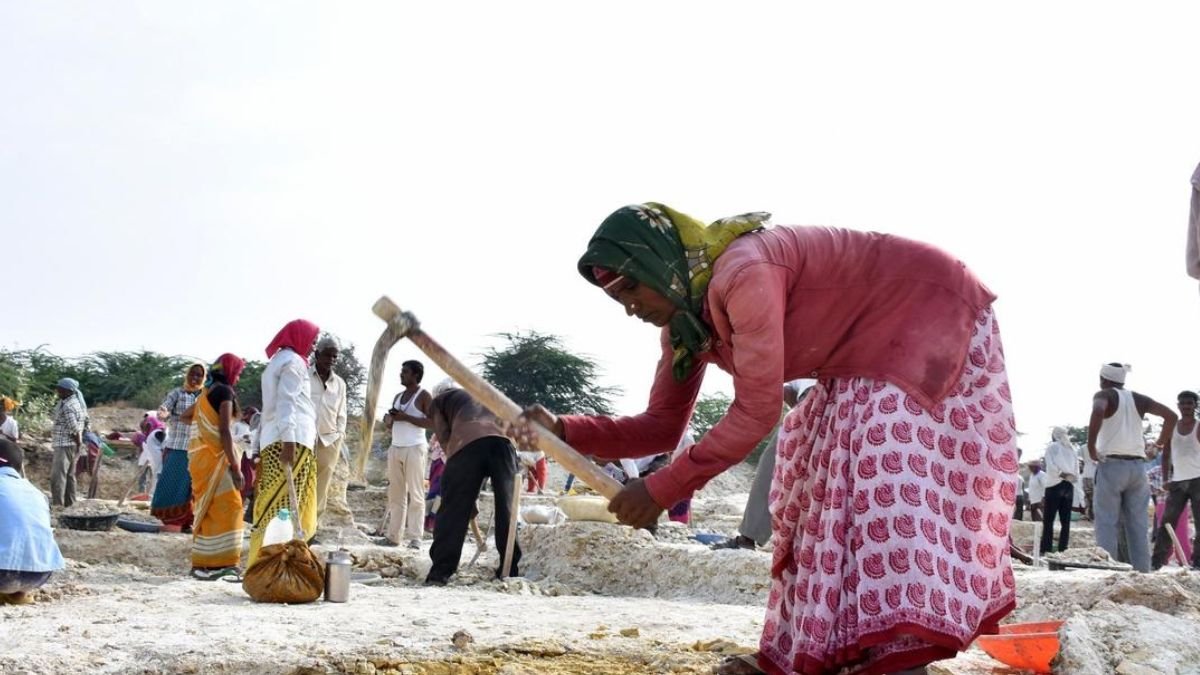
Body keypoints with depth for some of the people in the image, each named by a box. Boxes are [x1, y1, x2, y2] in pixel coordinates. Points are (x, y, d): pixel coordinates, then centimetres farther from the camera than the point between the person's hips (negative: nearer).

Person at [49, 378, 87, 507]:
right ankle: (69, 502, 20)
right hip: (73, 444, 10)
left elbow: (74, 429, -21)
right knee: (69, 475, 15)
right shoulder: (78, 402, 13)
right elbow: (85, 423, 17)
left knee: (57, 475, -11)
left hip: (64, 444, -10)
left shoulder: (67, 406, -18)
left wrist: (78, 442, -11)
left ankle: (57, 504, -16)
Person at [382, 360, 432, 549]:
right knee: (395, 494, 6)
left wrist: (406, 417, -16)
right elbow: (390, 420, 23)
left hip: (414, 448, -7)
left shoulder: (424, 396, -3)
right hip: (395, 448, 8)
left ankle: (415, 537, -10)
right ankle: (393, 535, 8)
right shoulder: (398, 397, 18)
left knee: (415, 494, -8)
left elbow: (432, 422, -13)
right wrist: (389, 418, -1)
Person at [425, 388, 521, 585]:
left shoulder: (438, 402, 30)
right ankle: (509, 570, 10)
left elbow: (444, 438, 13)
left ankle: (440, 572, -4)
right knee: (506, 509, 10)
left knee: (453, 510, -1)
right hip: (502, 441, 3)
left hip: (467, 443, -3)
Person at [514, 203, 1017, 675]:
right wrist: (564, 431, -15)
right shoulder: (686, 323, -1)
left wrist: (661, 489, -28)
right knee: (820, 482, 4)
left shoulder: (743, 273, -32)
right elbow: (662, 426, 1)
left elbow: (757, 410, -32)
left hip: (933, 319, -10)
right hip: (871, 349, 10)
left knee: (882, 470, -24)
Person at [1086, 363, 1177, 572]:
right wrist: (1159, 445, 11)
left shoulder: (1104, 395, 0)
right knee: (1138, 525, 6)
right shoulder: (1138, 399, 15)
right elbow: (1171, 416, 6)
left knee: (1107, 523, -4)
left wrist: (1091, 446, -18)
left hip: (1112, 465, -5)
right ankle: (1142, 572, 1)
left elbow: (1098, 411, -24)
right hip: (1138, 466, 5)